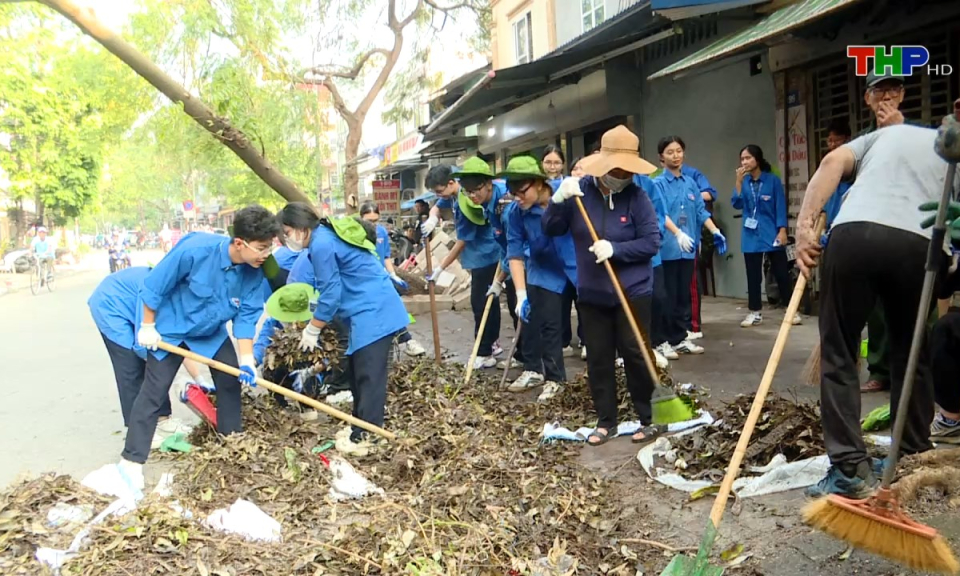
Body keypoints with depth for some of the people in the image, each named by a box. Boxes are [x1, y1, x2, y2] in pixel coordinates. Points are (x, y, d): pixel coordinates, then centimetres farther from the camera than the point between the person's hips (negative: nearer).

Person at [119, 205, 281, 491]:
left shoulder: (254, 272, -22)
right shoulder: (195, 249, -36)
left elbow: (246, 316, -12)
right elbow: (154, 285, -23)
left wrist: (247, 359, -19)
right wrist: (148, 327, -14)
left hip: (212, 332, 5)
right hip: (170, 328, -5)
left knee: (231, 381, 8)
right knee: (154, 392, -3)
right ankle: (132, 460, 5)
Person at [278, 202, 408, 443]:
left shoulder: (321, 244, -16)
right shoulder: (330, 234, 15)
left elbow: (331, 294, -14)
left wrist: (312, 331, -3)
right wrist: (314, 320, 24)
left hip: (373, 312, -11)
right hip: (371, 310, 11)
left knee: (369, 377, -11)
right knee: (359, 372, 16)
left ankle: (366, 437, -10)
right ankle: (361, 427, 25)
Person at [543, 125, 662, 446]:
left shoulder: (636, 197, -9)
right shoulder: (580, 191, -3)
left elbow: (652, 242, -12)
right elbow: (550, 230, -5)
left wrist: (615, 249, -24)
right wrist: (559, 199, -23)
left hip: (632, 292, -3)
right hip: (592, 293, 3)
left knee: (635, 354, 2)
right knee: (598, 358, 9)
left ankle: (648, 418, 18)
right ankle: (605, 421, 23)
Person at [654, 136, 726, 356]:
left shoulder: (691, 183, 11)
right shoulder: (658, 184, -6)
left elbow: (701, 210, 9)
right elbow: (661, 214, -18)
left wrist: (715, 232, -6)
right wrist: (678, 233, -33)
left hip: (688, 248, 6)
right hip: (667, 248, -5)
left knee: (685, 295, 11)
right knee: (668, 296, -1)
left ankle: (681, 338, 20)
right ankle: (665, 340, 8)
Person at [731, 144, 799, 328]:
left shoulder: (773, 180, -4)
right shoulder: (744, 182, 6)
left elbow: (780, 206, -5)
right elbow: (737, 204, -6)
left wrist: (782, 230, -11)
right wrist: (738, 181, -13)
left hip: (772, 234, -3)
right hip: (751, 236, 3)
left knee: (781, 273, 1)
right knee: (753, 276, 7)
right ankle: (755, 312, 16)